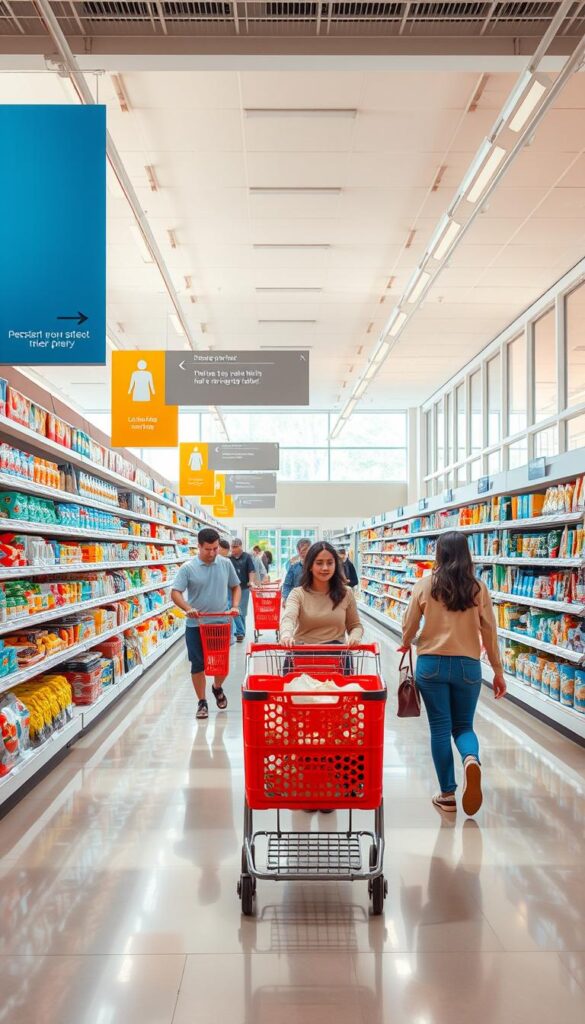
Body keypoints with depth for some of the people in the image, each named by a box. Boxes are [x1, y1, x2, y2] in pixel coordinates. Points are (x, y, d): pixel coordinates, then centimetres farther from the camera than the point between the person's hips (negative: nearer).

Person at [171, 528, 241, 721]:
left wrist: (235, 606, -5)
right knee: (198, 664, 4)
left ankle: (217, 688, 39)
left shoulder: (226, 564, 1)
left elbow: (235, 587, 12)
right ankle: (202, 702, 19)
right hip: (196, 625, -2)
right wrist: (188, 609, -30)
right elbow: (175, 593, -13)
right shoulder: (188, 568, -9)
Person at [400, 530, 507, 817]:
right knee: (463, 725, 15)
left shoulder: (425, 585, -4)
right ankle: (471, 759, -17)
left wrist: (406, 644, 25)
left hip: (432, 664, -1)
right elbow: (489, 631, 0)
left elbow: (409, 626, 3)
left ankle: (447, 794, 12)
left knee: (440, 728, 9)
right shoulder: (478, 588, -2)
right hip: (468, 666, 1)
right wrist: (498, 671, 9)